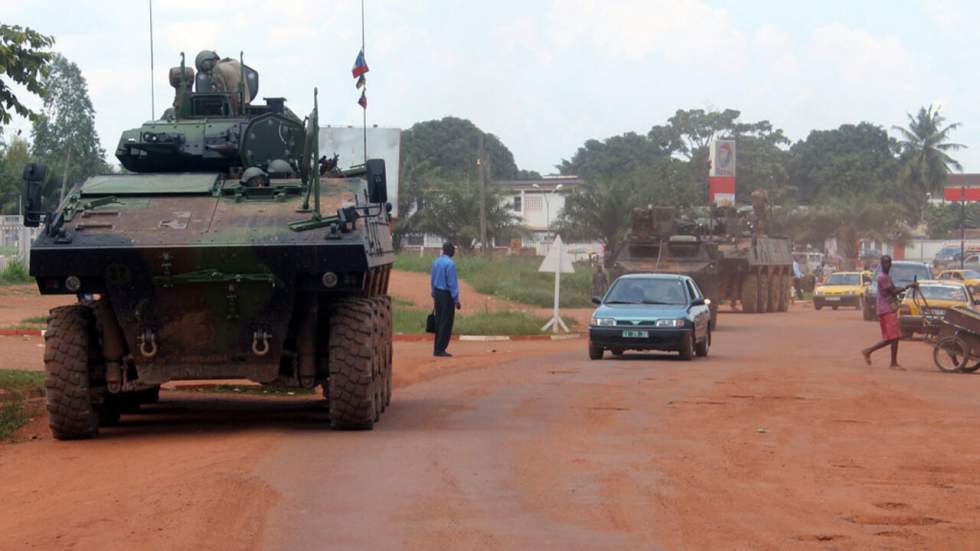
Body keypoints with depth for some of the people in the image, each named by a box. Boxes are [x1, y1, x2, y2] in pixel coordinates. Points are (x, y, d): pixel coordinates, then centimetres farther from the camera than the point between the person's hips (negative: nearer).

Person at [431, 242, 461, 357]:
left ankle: (437, 349, 16)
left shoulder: (436, 262, 9)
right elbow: (452, 283, -17)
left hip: (437, 293, 8)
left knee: (439, 322, 13)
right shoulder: (450, 264, -16)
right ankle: (440, 349, -3)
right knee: (446, 323, -2)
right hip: (447, 295, -8)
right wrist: (456, 300, -13)